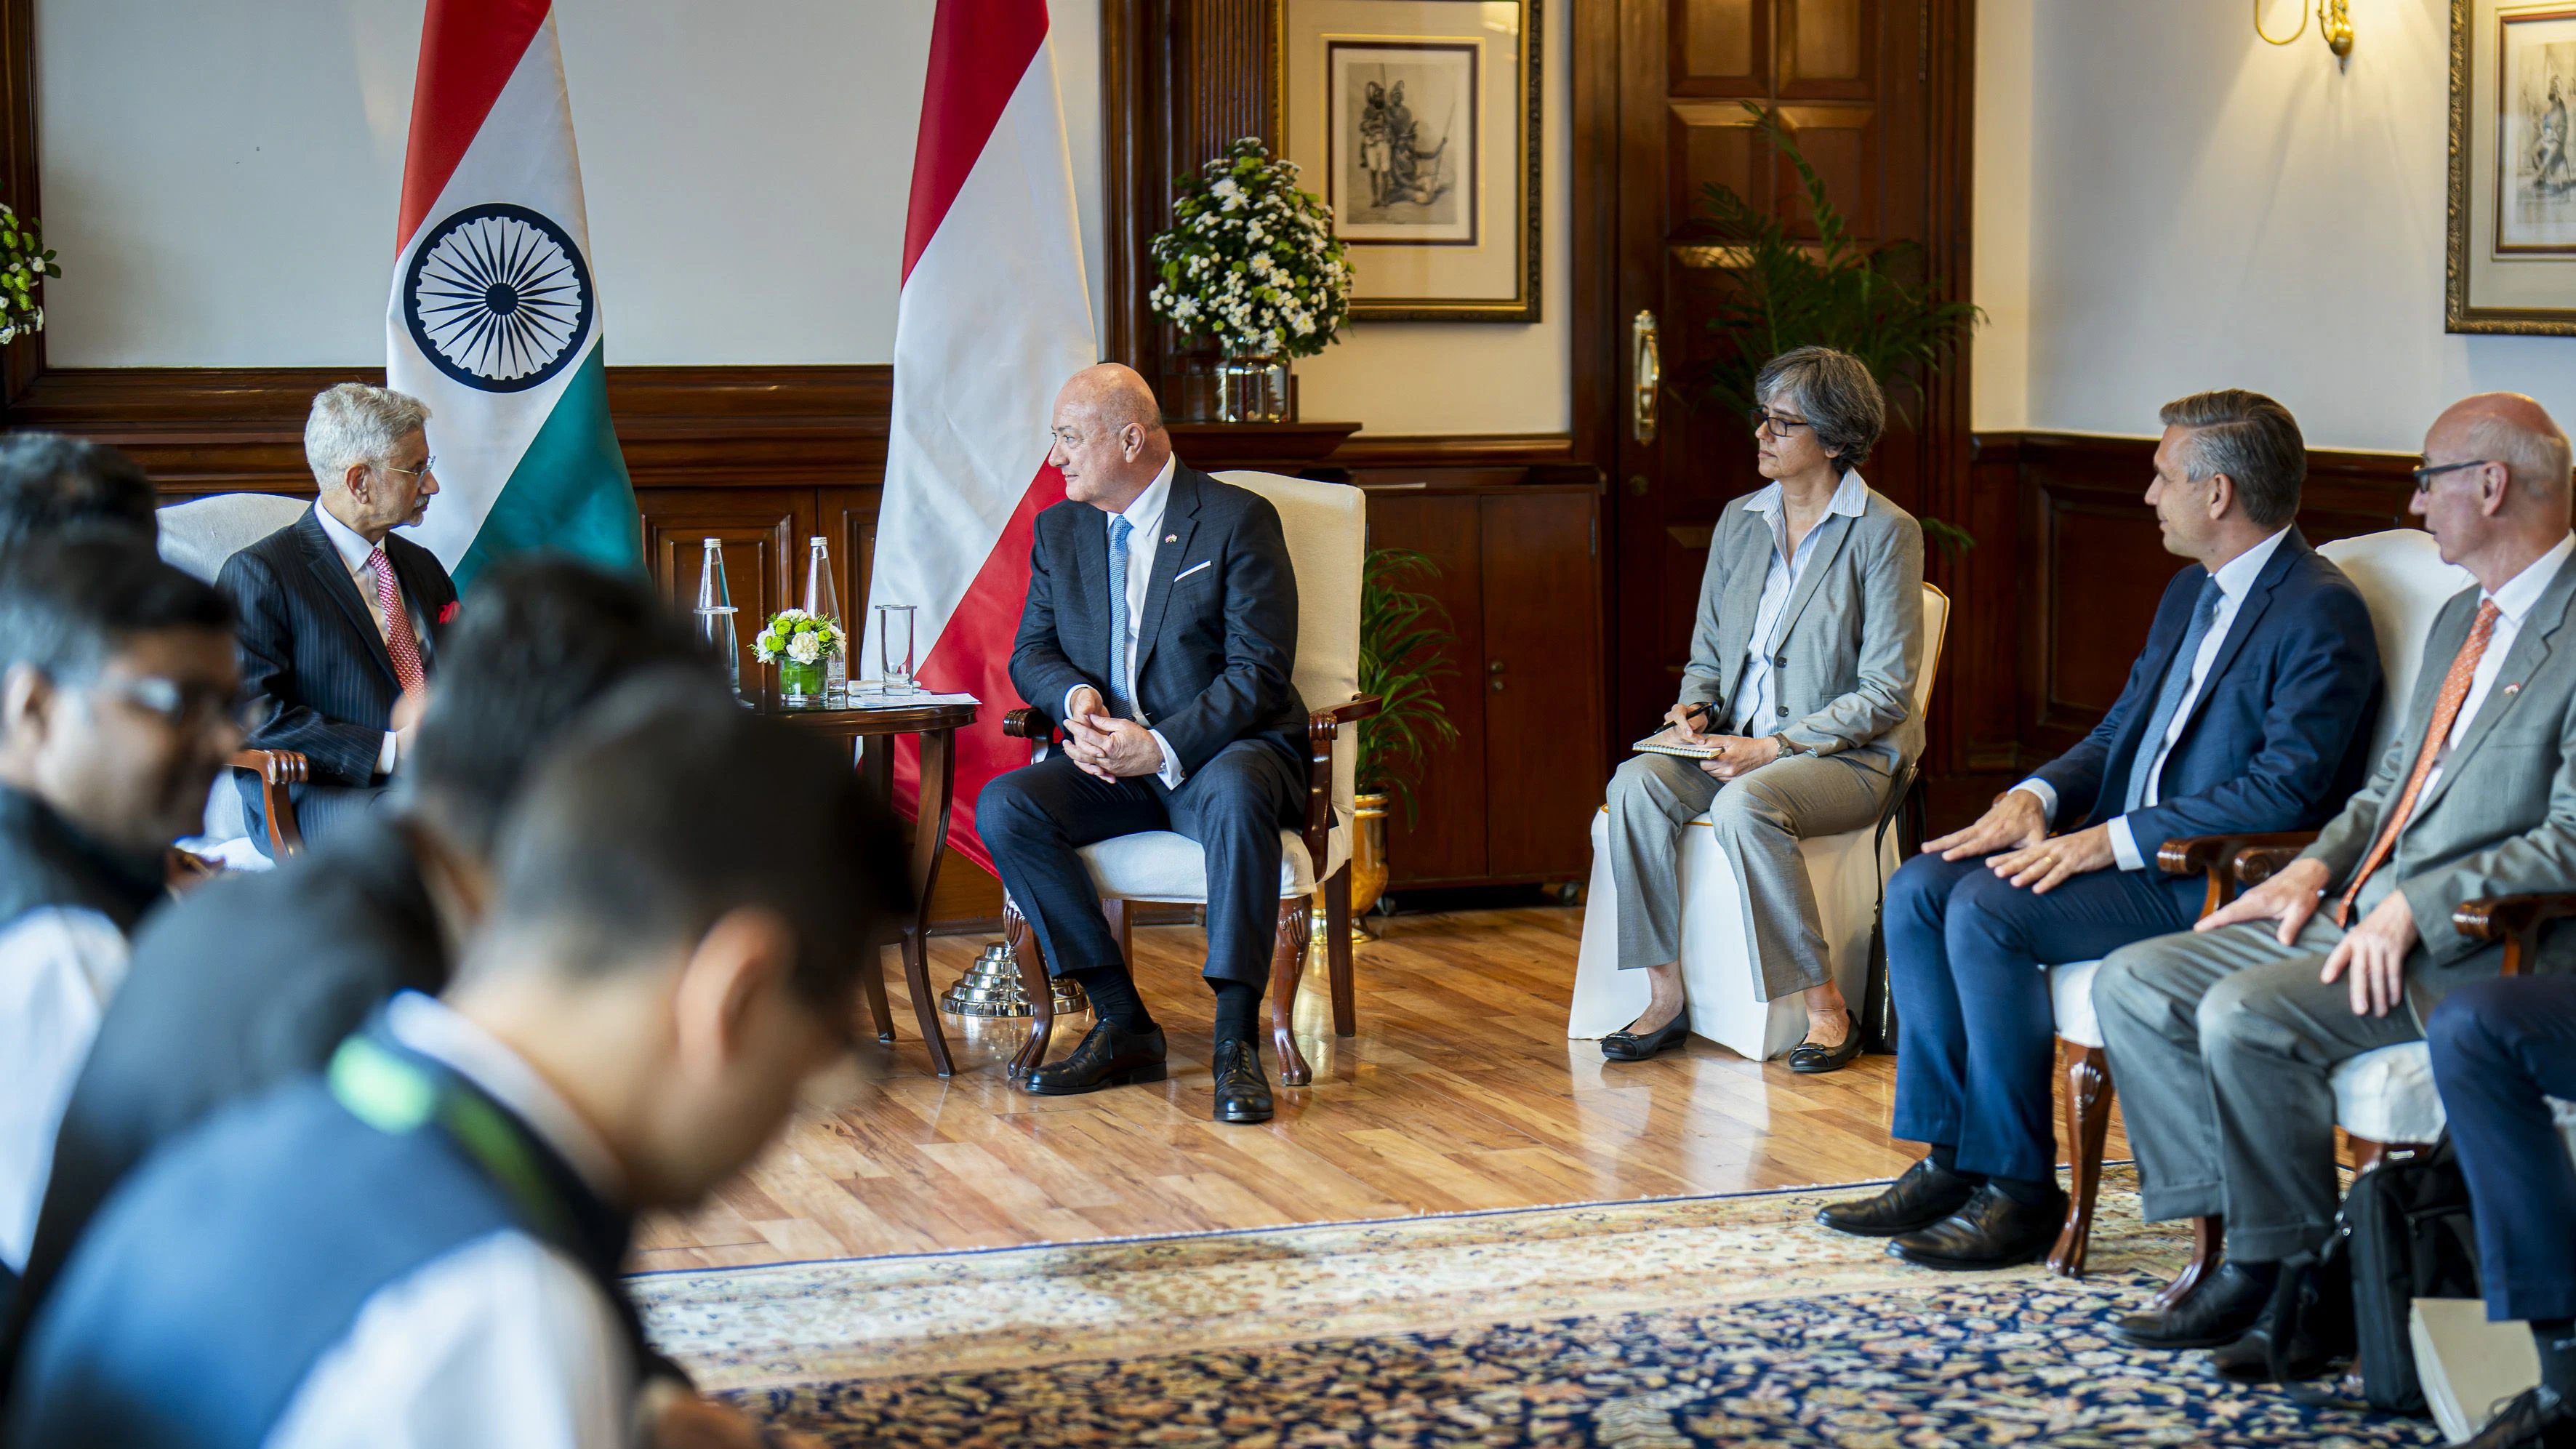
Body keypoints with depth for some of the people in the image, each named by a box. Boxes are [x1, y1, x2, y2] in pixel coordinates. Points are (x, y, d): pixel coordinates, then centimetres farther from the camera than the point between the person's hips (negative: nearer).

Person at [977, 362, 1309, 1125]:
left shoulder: (1239, 520, -6)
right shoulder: (1059, 529, 12)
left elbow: (1259, 672, -12)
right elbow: (1031, 654, 12)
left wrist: (1162, 746, -25)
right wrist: (1075, 698, -13)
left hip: (1219, 750, -5)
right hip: (1108, 762, 5)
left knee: (1235, 793, -40)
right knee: (1002, 806, -23)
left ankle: (1236, 1038, -34)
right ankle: (1122, 1022, -18)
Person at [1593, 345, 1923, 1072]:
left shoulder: (1885, 533, -7)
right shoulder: (1740, 521, 12)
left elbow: (1886, 691, -11)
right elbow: (1708, 649, 21)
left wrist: (1772, 746, -19)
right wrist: (1696, 708, -3)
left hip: (1850, 758, -6)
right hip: (1739, 744, 6)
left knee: (1744, 805, -36)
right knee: (1635, 784, -24)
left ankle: (1826, 1007, -22)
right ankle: (1665, 997, -20)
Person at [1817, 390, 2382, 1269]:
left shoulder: (2322, 614, -14)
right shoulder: (2192, 592, 17)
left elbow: (2287, 790, -22)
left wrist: (2110, 840, -23)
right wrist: (2038, 796, 0)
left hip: (2219, 882, -10)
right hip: (2130, 850, 10)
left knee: (1988, 909, -26)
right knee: (1920, 888, -7)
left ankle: (2019, 1190, -16)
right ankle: (1949, 1159, -3)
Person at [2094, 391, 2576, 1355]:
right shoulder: (2460, 620, 20)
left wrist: (2411, 910, -21)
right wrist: (2315, 869, 8)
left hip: (2475, 950, -10)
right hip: (2363, 913, 10)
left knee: (2246, 1015, -29)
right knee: (2132, 984, -2)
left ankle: (2276, 1270, -10)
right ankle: (2247, 1234, -5)